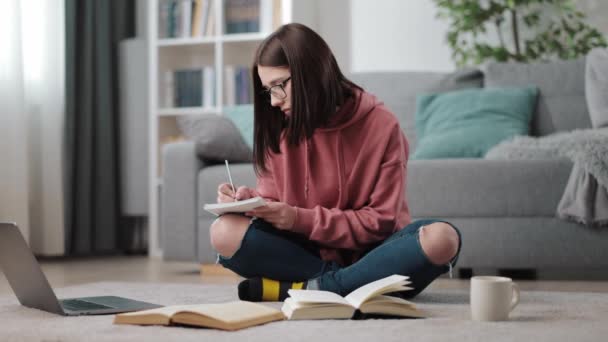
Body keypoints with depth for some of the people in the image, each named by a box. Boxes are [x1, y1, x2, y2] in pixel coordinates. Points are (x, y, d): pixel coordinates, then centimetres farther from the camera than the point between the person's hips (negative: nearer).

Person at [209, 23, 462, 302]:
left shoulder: (380, 125, -9)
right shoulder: (279, 128, 1)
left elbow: (381, 221, -10)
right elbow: (274, 201, 8)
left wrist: (300, 219, -20)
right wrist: (251, 201, -16)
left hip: (370, 252, -2)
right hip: (309, 251, 2)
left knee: (441, 238, -33)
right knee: (225, 232, -24)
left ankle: (306, 288, -31)